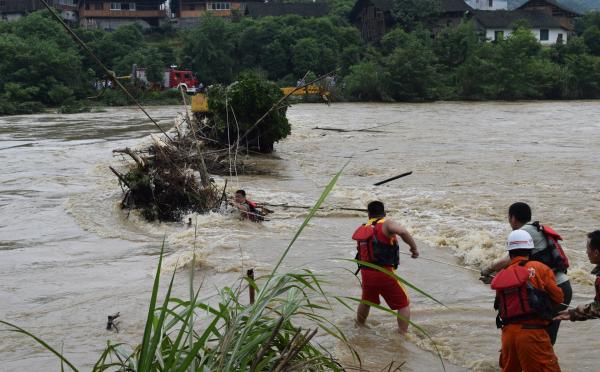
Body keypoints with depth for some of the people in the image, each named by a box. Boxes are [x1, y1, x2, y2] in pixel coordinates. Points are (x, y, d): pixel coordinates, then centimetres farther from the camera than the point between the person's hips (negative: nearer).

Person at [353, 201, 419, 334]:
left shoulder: (363, 229, 11)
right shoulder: (386, 224, -7)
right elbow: (403, 232, -27)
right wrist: (414, 248, -16)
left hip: (366, 273, 6)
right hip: (384, 273, -6)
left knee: (366, 301, 31)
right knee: (404, 304, 10)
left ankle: (359, 327, 48)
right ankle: (403, 335, 4)